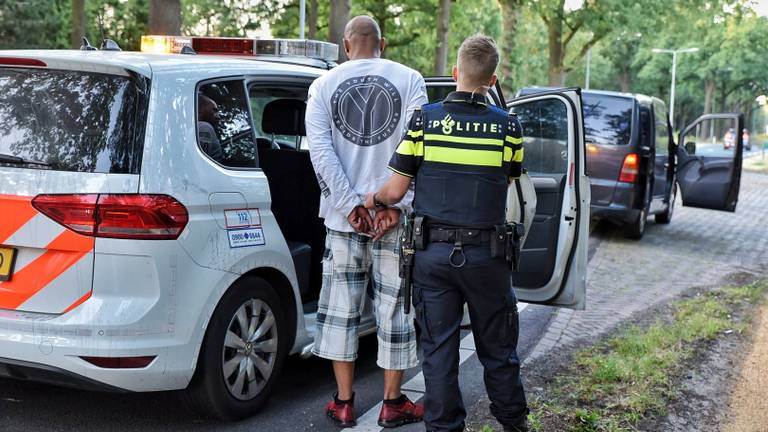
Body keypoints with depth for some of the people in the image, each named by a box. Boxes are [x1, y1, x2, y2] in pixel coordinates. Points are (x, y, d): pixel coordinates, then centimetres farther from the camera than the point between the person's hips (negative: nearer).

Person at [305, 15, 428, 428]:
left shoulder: (323, 85, 6)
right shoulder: (409, 80, 1)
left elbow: (320, 150, -3)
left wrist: (349, 205, -5)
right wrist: (396, 205, -10)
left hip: (344, 215, 2)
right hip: (394, 216, -1)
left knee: (341, 308, 11)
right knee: (395, 309, 7)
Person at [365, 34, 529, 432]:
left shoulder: (424, 120, -6)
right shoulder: (508, 127, -4)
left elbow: (395, 191, -4)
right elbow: (505, 184, 8)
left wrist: (372, 199, 17)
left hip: (433, 252, 0)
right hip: (487, 254, 0)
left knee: (438, 349, 10)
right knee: (497, 349, 16)